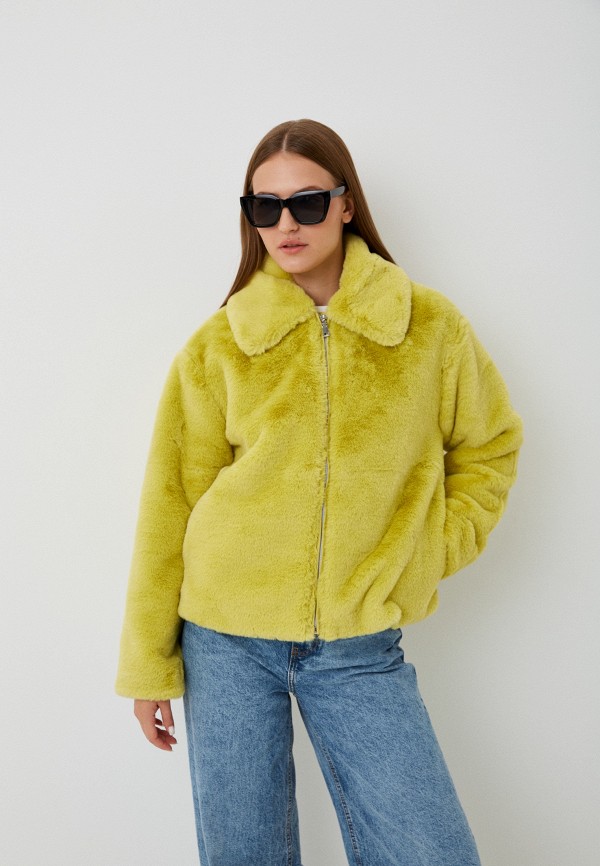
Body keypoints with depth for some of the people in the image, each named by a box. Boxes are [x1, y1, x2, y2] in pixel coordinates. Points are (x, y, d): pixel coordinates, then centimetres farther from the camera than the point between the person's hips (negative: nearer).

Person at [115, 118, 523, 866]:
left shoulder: (431, 327, -2)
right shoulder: (218, 344, -2)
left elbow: (489, 447, 11)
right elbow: (171, 503, 0)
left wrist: (429, 556, -2)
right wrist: (148, 662, 2)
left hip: (361, 649, 0)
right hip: (227, 640, 0)